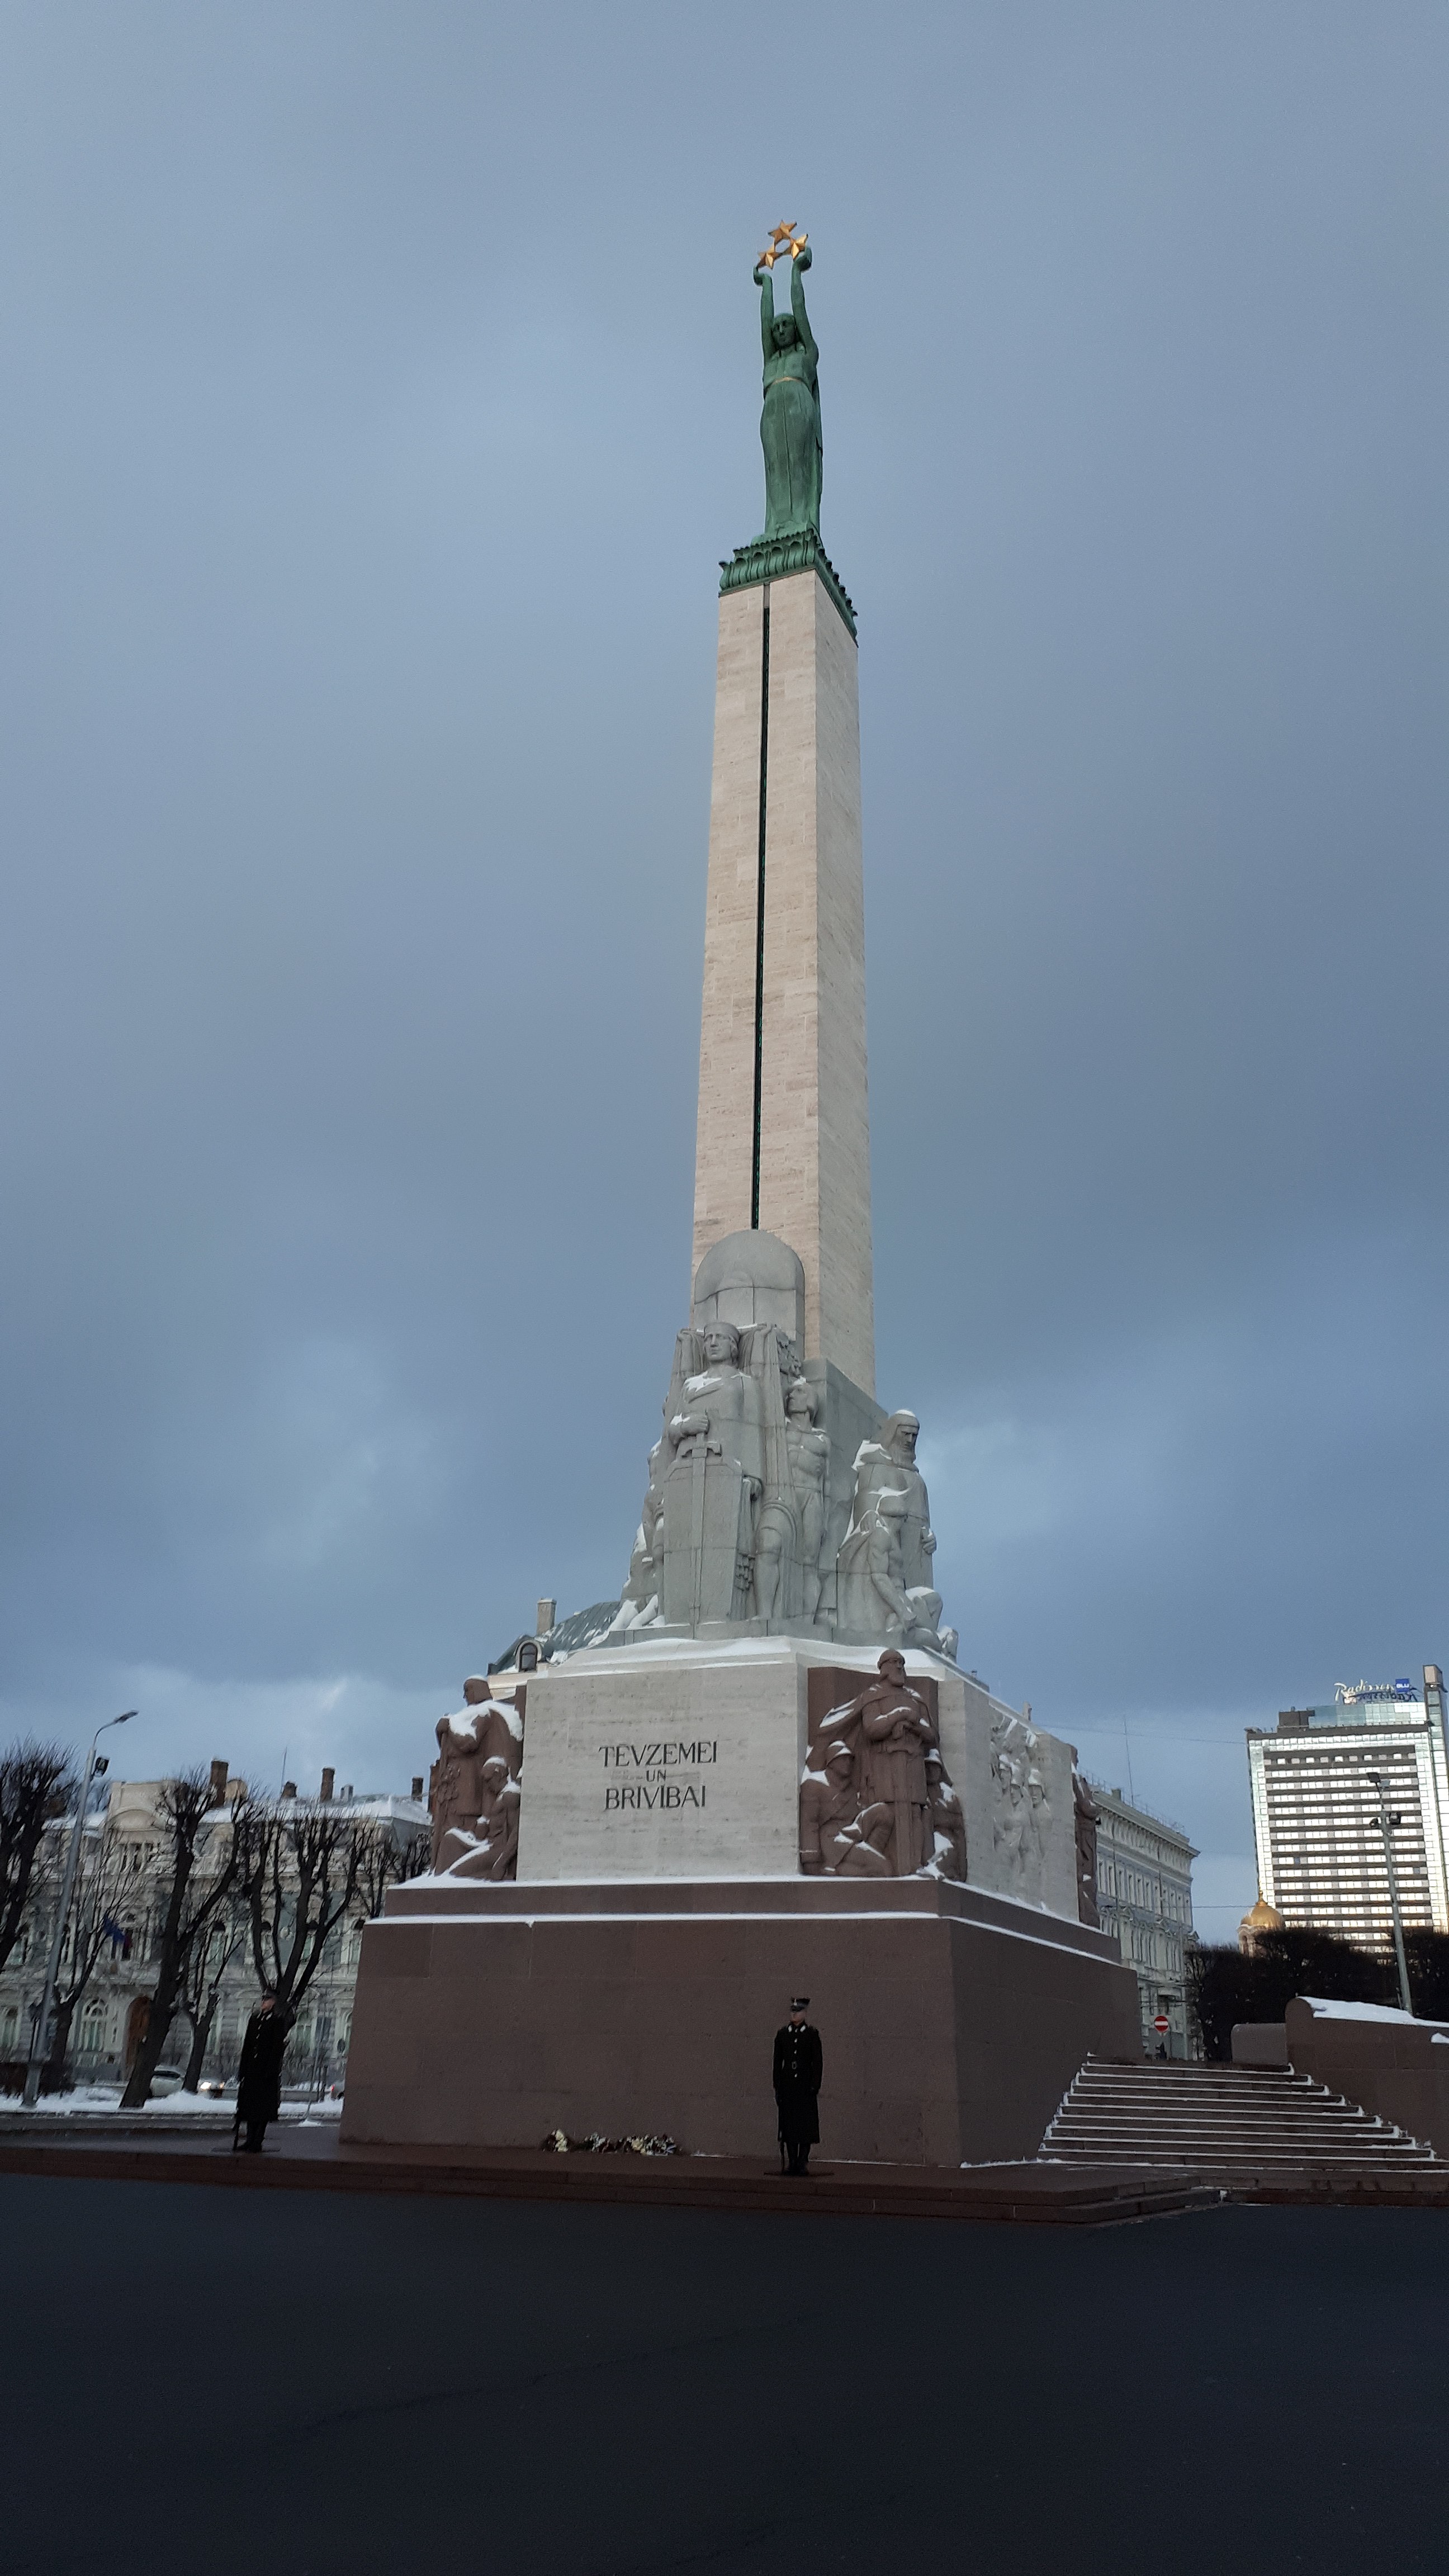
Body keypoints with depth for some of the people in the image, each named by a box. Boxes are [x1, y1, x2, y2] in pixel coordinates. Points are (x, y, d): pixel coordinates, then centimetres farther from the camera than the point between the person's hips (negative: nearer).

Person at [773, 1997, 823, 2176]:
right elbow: (778, 2061, 9)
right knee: (789, 2124, 3)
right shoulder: (782, 2034, 8)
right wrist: (777, 2086, 4)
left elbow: (817, 2062, -1)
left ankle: (803, 2161, 4)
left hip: (805, 2085, -3)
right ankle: (793, 2162, 9)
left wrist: (815, 2086, -7)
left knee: (806, 2125, -2)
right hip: (787, 2085, 3)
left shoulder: (812, 2034, 0)